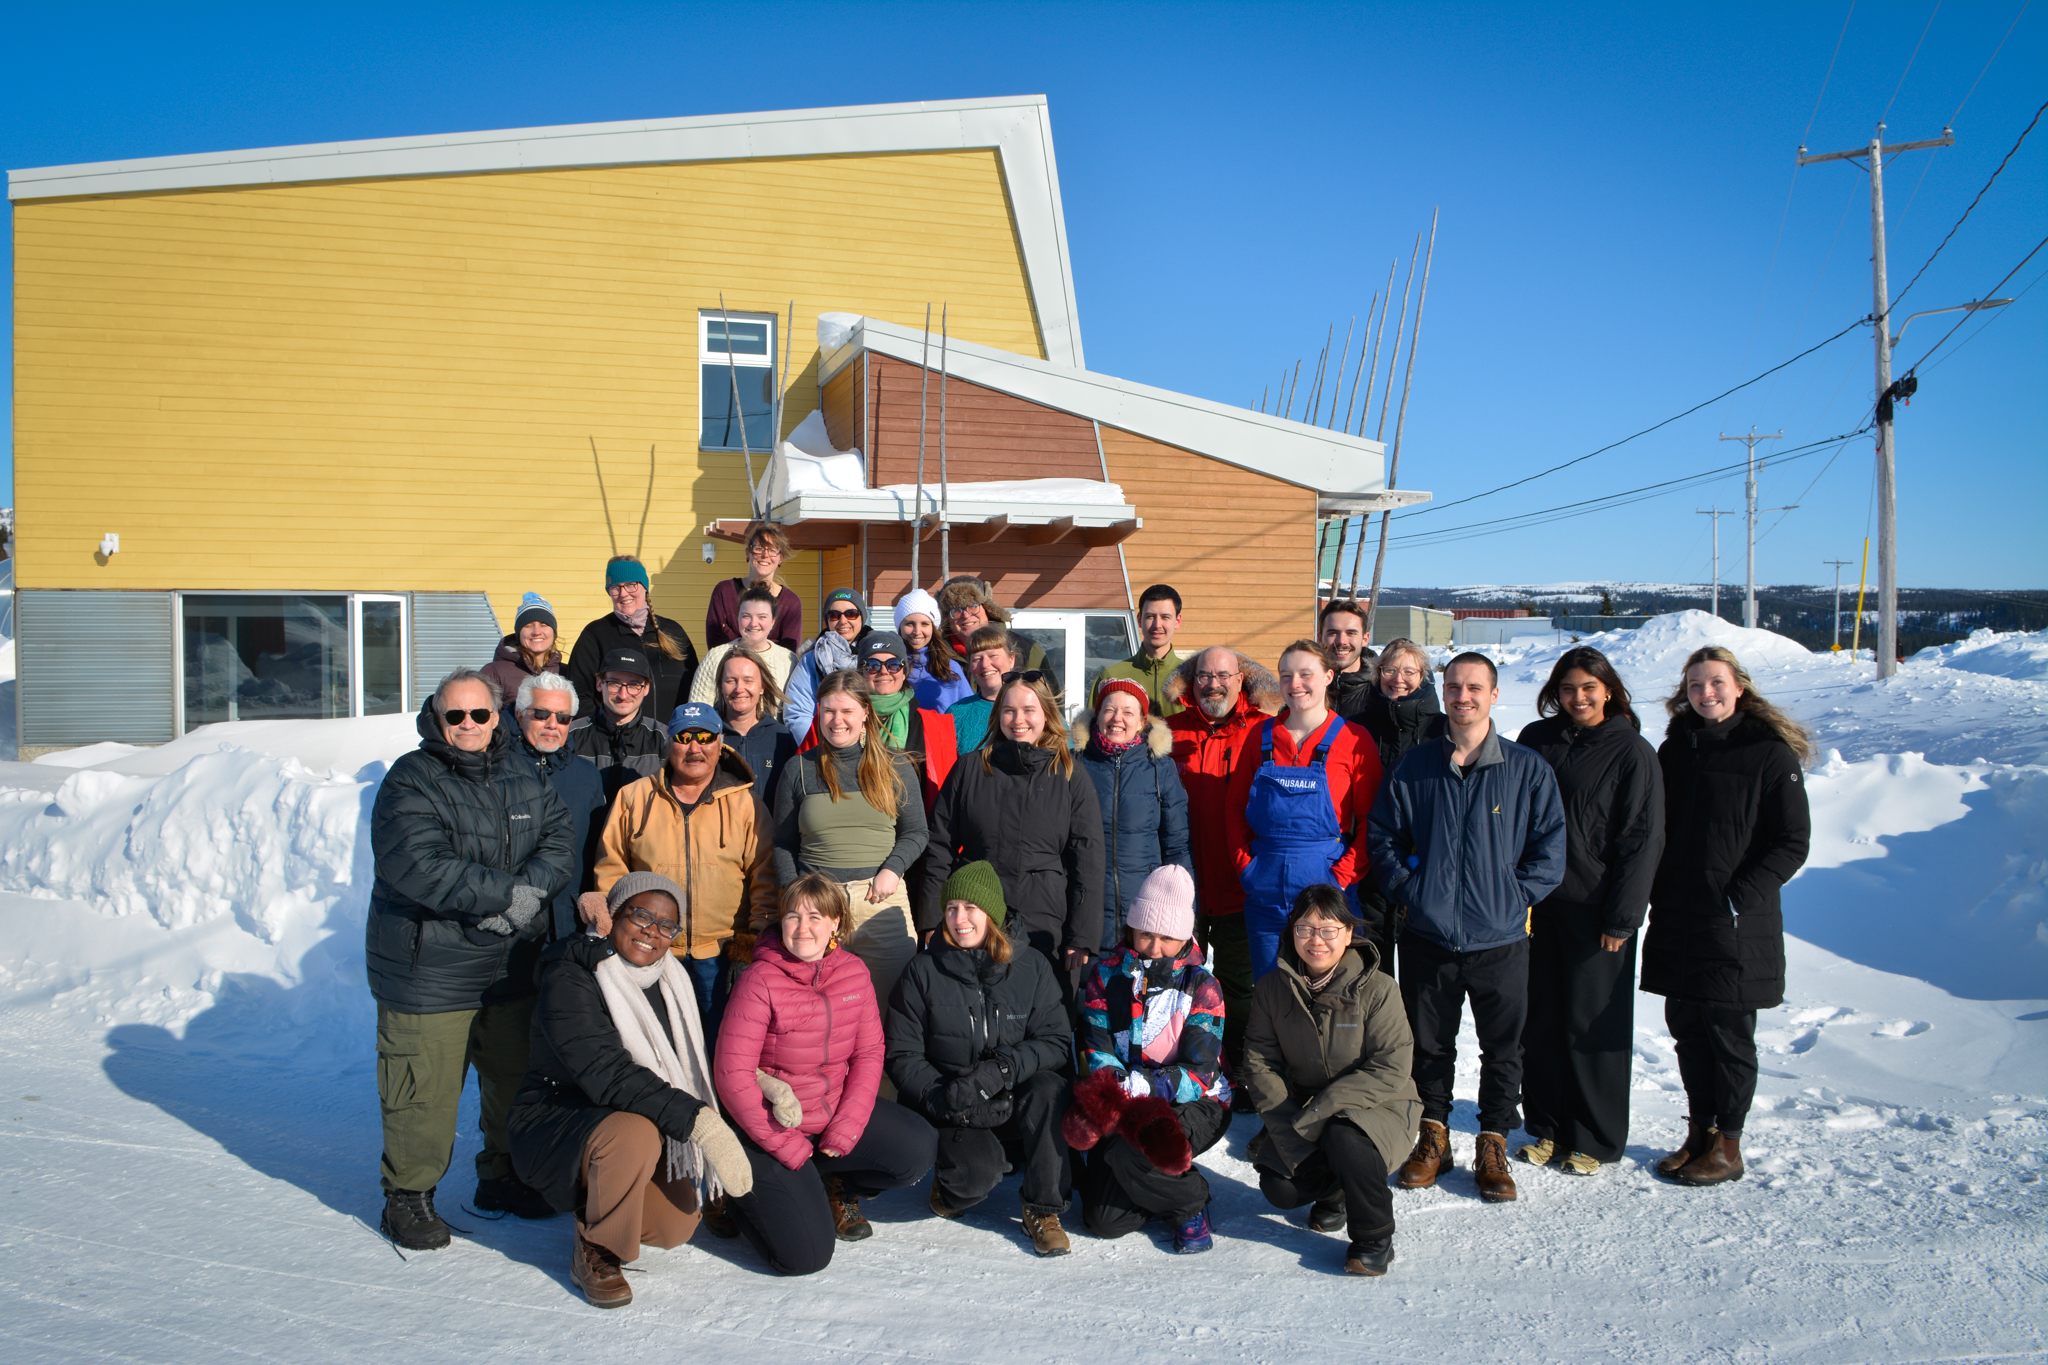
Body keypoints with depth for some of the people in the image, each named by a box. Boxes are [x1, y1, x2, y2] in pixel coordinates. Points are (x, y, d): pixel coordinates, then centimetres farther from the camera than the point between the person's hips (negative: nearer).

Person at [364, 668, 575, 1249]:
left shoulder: (525, 779, 8)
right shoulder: (410, 782, -11)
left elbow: (560, 840, 1)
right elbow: (419, 867, -23)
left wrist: (531, 888, -19)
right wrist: (505, 893, -22)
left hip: (512, 965, 6)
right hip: (428, 968, -5)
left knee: (516, 1076, 17)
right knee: (424, 1090, 2)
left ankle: (504, 1177, 37)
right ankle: (408, 1195, 23)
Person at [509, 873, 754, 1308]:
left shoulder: (666, 982, 4)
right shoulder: (569, 980, -20)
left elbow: (700, 1064, 10)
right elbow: (606, 1073, -33)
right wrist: (700, 1122, -40)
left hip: (645, 1126, 7)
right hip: (556, 1122, -6)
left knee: (676, 1224, -13)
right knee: (634, 1131, -36)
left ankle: (598, 1200, 19)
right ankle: (594, 1250, -10)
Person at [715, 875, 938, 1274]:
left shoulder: (853, 972, -3)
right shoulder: (760, 981, -18)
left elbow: (869, 1053, 0)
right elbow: (732, 1076, -18)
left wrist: (845, 1130, -12)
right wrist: (788, 1148, -17)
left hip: (838, 1109, 5)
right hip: (772, 1128, -5)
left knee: (918, 1150, -17)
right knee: (806, 1256, -14)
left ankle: (838, 1190, 13)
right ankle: (743, 1193, 17)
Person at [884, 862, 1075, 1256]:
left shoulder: (1031, 968, 1)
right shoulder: (923, 973, -1)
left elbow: (1056, 1041, -6)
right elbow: (902, 1055, -1)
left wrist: (1000, 1070, -23)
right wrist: (943, 1097, -19)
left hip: (1017, 1105, 1)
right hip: (953, 1112, -1)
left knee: (1049, 1087, -31)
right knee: (977, 1170, -30)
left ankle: (1043, 1209, -15)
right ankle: (950, 1187, 9)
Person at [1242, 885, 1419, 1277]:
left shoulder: (1377, 989, -16)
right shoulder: (1272, 988, -5)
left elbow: (1389, 1070, -21)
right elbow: (1260, 1062, -3)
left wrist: (1320, 1111, -28)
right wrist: (1287, 1122, -18)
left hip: (1375, 1106, -3)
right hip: (1302, 1110, 4)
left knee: (1344, 1139, -35)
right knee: (1279, 1189, -18)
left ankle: (1374, 1237, -8)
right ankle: (1334, 1190, 19)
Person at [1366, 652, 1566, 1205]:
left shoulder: (1528, 770, -3)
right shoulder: (1414, 767, 2)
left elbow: (1550, 847, 0)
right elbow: (1381, 834, 9)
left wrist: (1513, 897, -7)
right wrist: (1407, 890, -1)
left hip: (1500, 940, -1)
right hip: (1427, 936, 1)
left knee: (1502, 1048, 10)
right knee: (1428, 1044, 13)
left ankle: (1493, 1143, 27)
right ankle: (1433, 1134, 31)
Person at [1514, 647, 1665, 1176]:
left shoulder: (1632, 752, -4)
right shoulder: (1535, 740, 6)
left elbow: (1642, 840, -5)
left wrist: (1621, 917, -9)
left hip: (1595, 910, -3)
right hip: (1536, 903, 4)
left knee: (1593, 1026, 4)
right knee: (1539, 1020, 10)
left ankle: (1594, 1139, 19)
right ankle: (1546, 1127, 25)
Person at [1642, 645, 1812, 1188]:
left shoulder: (1770, 754, -6)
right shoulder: (1676, 748, 10)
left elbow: (1792, 843, -6)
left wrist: (1739, 897, -14)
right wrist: (1657, 893, 6)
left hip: (1736, 928, -5)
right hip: (1675, 920, 5)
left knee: (1729, 1035, 3)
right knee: (1686, 1029, 11)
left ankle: (1727, 1145, 16)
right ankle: (1699, 1131, 25)